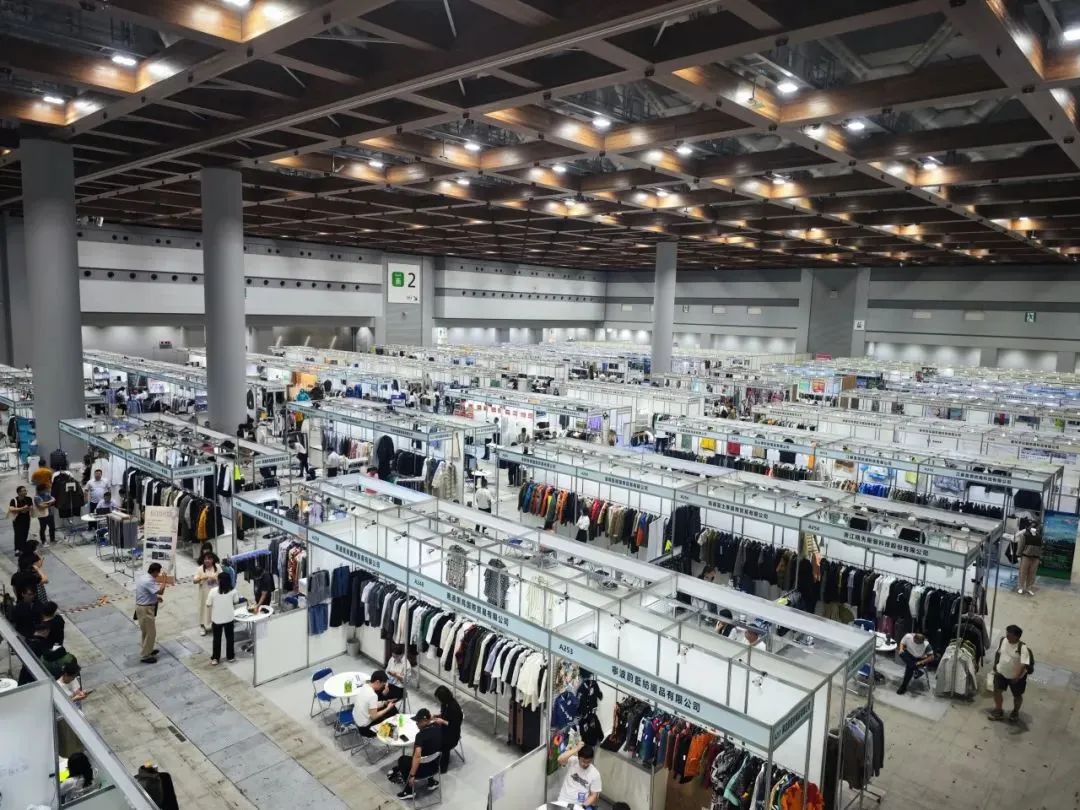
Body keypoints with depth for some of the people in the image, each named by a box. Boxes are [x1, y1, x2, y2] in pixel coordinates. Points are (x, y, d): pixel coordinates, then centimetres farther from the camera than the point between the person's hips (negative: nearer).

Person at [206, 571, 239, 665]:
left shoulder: (213, 591, -18)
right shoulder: (233, 591, -12)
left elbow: (208, 605, -9)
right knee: (229, 637, 17)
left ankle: (215, 658, 23)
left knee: (217, 638, 15)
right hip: (229, 618, 1)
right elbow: (236, 602, 1)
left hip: (216, 618, -1)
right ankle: (230, 656, 28)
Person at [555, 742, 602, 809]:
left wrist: (583, 806, -17)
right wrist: (576, 749, -24)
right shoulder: (572, 761, -6)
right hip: (563, 801, -1)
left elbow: (594, 795, -1)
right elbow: (560, 759, -27)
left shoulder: (595, 773, -5)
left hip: (579, 805, 1)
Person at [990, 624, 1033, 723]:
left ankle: (1015, 712, 42)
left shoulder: (1022, 647, -27)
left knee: (1017, 696, 16)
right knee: (997, 691, 5)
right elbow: (998, 653, 7)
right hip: (1001, 672, 4)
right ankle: (998, 711, 26)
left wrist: (1017, 677, -39)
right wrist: (995, 666, 12)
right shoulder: (1003, 641, -10)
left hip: (1017, 676, -4)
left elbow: (1024, 664, -32)